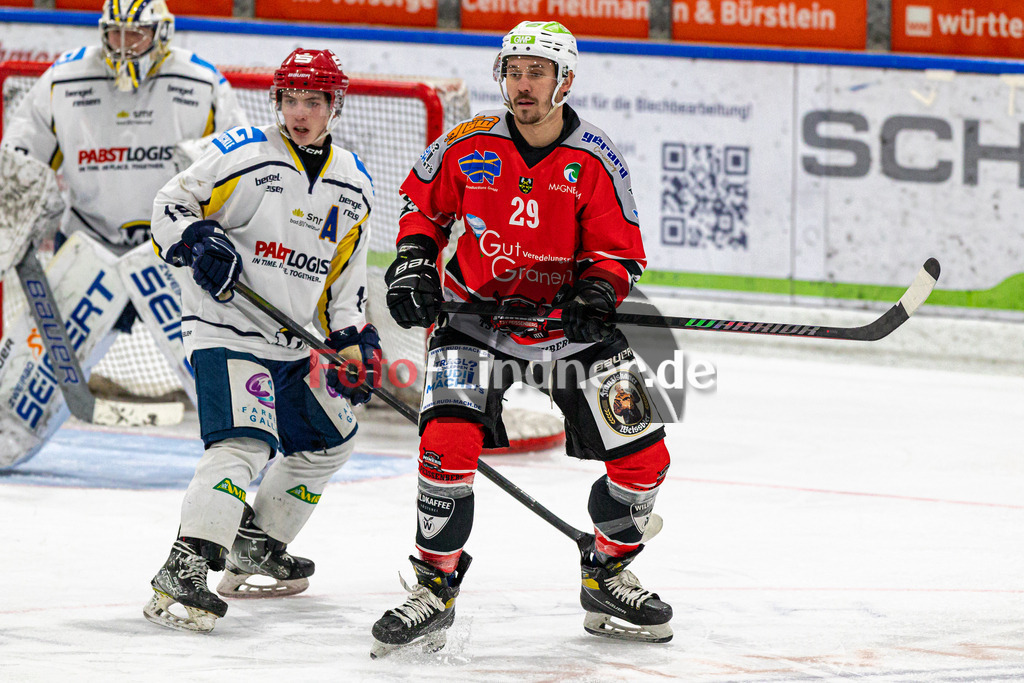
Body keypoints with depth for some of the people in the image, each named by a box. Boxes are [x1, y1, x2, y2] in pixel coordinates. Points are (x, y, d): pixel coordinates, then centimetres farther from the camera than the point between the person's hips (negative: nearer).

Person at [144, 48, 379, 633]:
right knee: (246, 444, -25)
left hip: (295, 344, 8)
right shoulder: (242, 155, -9)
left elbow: (347, 275, 17)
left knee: (331, 439, 19)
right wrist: (198, 242, -23)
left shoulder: (353, 185, 10)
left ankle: (256, 546, 34)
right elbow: (170, 206, -4)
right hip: (228, 331, -8)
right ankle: (181, 574, -33)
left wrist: (354, 340, 7)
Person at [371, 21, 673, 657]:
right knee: (448, 443, -22)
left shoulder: (596, 162, -9)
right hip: (476, 316, -1)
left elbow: (619, 250, -5)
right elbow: (424, 202, 11)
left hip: (569, 320, 1)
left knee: (642, 456, -4)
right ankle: (435, 591, -7)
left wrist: (598, 291, -25)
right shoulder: (466, 147, -7)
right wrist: (414, 260, -4)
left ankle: (608, 579, 20)